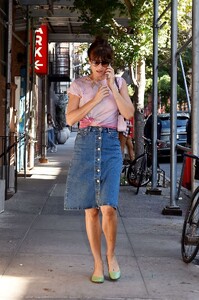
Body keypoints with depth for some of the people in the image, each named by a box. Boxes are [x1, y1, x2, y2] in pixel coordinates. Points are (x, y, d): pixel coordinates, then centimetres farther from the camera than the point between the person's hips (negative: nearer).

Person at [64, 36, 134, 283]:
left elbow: (128, 113, -2)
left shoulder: (119, 82, 10)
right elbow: (70, 118, -1)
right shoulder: (79, 85, 8)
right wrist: (95, 99, -9)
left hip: (110, 144, 0)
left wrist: (112, 86, -7)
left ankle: (111, 255, 11)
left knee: (108, 206, -13)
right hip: (86, 144, 1)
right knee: (91, 209, 0)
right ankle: (98, 263, 12)